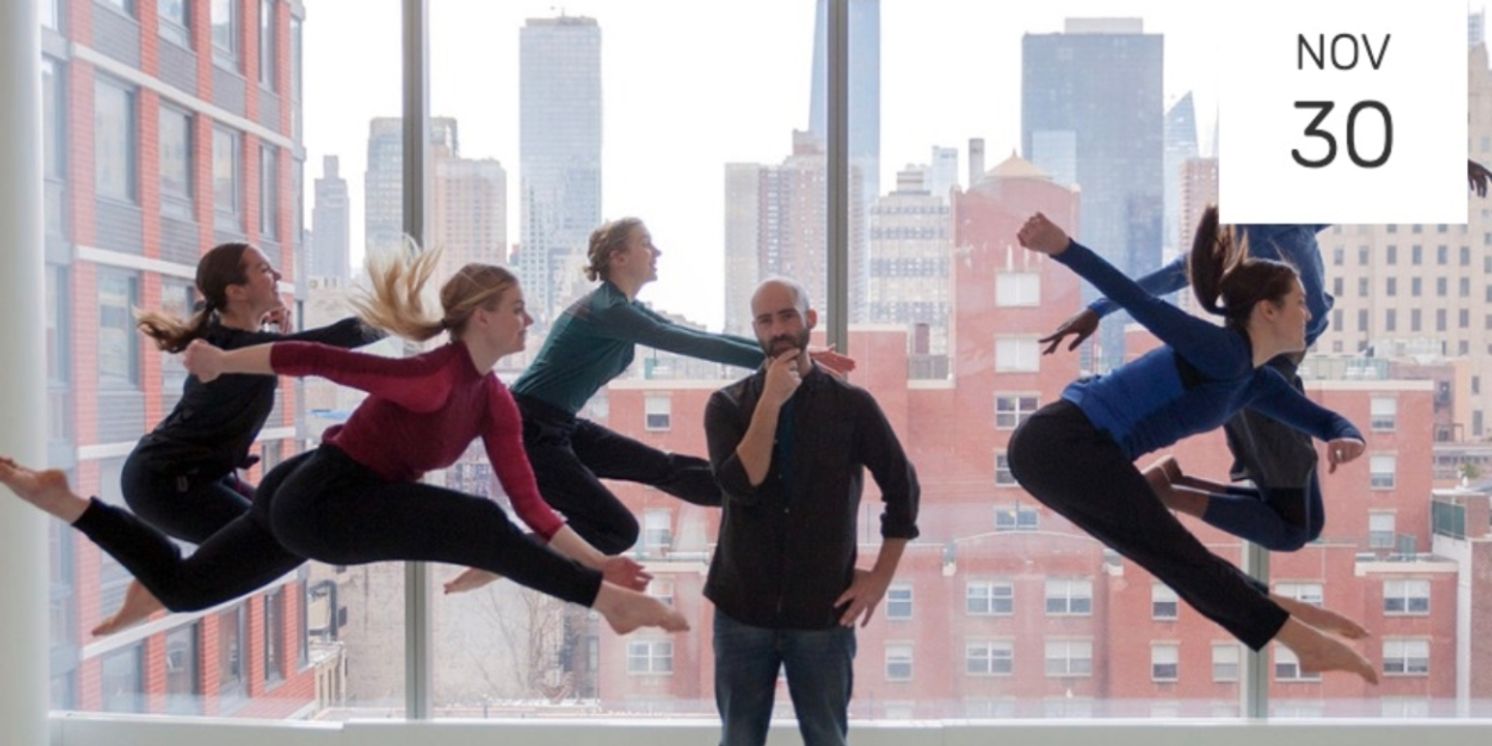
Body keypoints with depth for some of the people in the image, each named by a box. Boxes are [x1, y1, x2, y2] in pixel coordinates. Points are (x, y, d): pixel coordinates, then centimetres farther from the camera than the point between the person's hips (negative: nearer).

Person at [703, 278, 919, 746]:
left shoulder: (851, 404, -1)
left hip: (824, 611, -1)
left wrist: (880, 578, 1)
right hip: (743, 610, 1)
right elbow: (741, 485, -15)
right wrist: (772, 401, -16)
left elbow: (902, 488, 5)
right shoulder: (727, 404, 1)